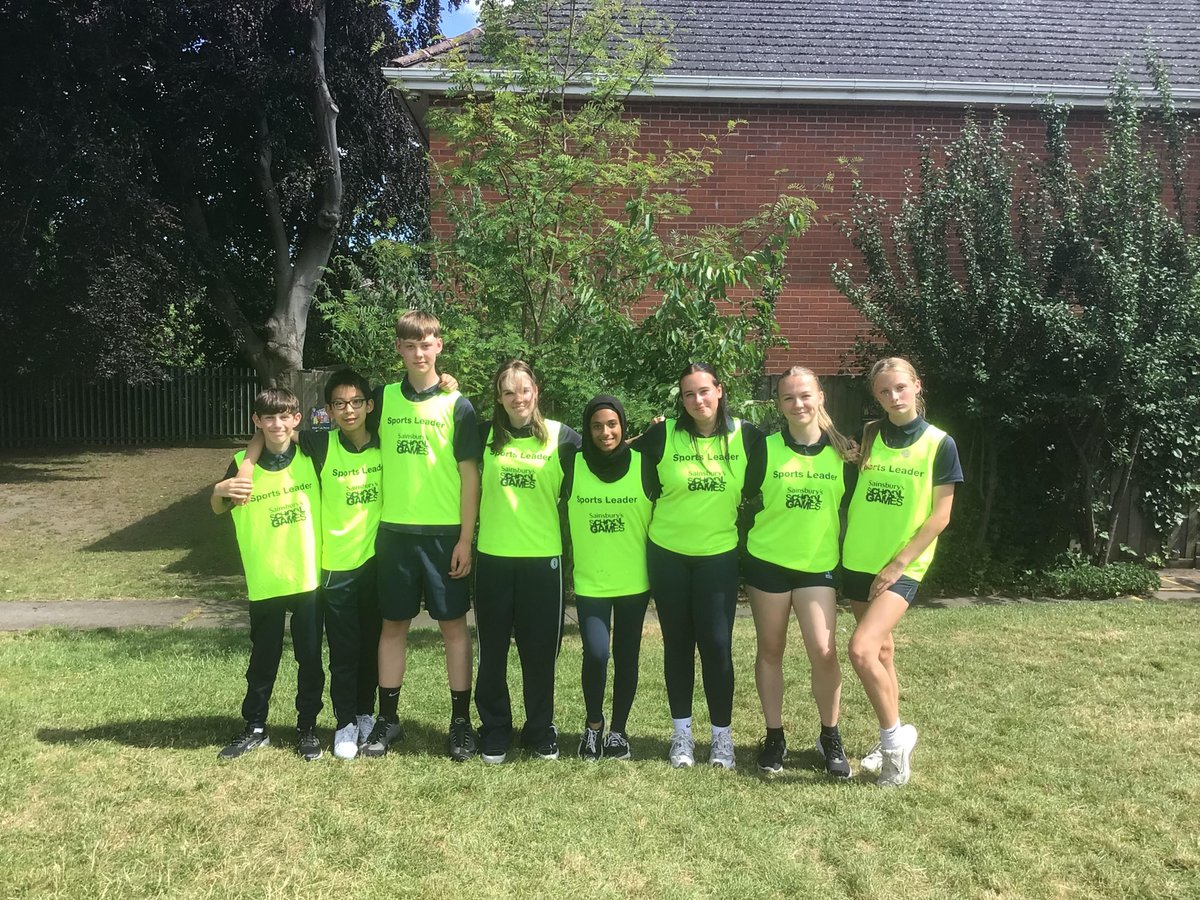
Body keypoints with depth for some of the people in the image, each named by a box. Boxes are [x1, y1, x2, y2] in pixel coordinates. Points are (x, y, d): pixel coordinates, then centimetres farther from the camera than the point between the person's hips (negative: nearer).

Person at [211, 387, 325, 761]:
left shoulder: (310, 457, -3)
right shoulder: (244, 465, -4)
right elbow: (218, 510, -5)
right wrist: (220, 491, -25)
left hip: (309, 577, 0)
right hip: (265, 582, 0)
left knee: (310, 657, 9)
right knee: (263, 658, 12)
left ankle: (307, 727, 23)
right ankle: (255, 727, 27)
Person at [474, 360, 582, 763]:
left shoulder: (560, 436, -1)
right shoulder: (486, 435, 1)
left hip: (543, 557, -1)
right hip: (494, 557, 1)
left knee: (540, 651, 8)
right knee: (492, 650, 9)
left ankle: (541, 731, 26)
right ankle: (494, 732, 25)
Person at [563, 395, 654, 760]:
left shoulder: (642, 464, -3)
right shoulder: (572, 465, -2)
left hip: (633, 580, 1)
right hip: (589, 581, -1)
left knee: (626, 658, 9)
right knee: (596, 653, -13)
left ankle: (618, 730, 28)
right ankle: (593, 724, 14)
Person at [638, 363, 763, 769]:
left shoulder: (745, 435, -4)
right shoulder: (663, 435, -6)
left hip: (719, 555, 0)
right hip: (668, 555, 1)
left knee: (717, 645, -1)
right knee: (677, 644, 10)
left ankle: (721, 735, 17)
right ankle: (682, 732, 23)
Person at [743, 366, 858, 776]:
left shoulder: (843, 453, -1)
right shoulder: (765, 449, -4)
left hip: (819, 564, 0)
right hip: (767, 562, 0)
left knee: (824, 652, -8)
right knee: (770, 650, 8)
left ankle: (830, 737, 14)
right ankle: (774, 736, 23)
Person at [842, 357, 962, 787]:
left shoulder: (939, 444, -6)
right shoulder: (866, 437, 4)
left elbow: (940, 515, -8)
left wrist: (899, 563, -12)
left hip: (902, 568, -4)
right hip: (858, 561, 4)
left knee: (861, 650, -18)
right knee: (881, 648, 14)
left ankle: (894, 736, 4)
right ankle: (893, 741, 31)